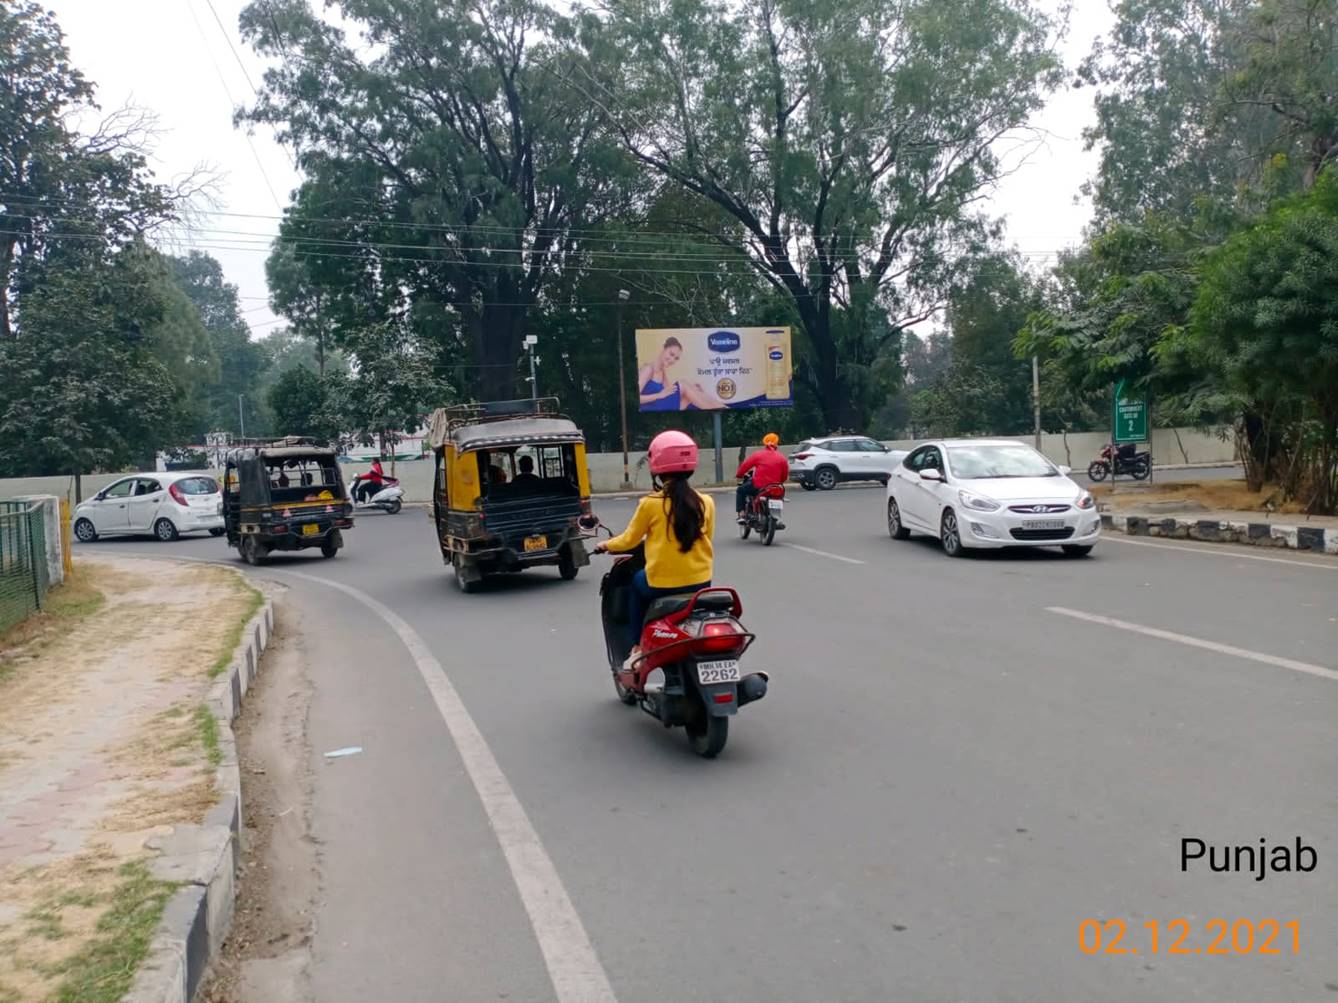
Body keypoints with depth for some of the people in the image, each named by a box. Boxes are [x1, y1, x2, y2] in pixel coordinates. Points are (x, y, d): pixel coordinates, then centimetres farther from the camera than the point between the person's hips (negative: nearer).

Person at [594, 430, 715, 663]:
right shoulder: (705, 503, -2)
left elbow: (629, 540, 2)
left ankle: (638, 647, 26)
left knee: (637, 583, 29)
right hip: (700, 582, 3)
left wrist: (606, 545, 22)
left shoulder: (651, 504, -10)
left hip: (663, 584, -3)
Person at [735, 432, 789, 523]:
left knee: (740, 490, 22)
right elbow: (785, 476, 8)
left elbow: (745, 465, -1)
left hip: (758, 487, -3)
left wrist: (738, 474, 17)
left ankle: (741, 514, 8)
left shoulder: (758, 454, -3)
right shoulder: (782, 458, 3)